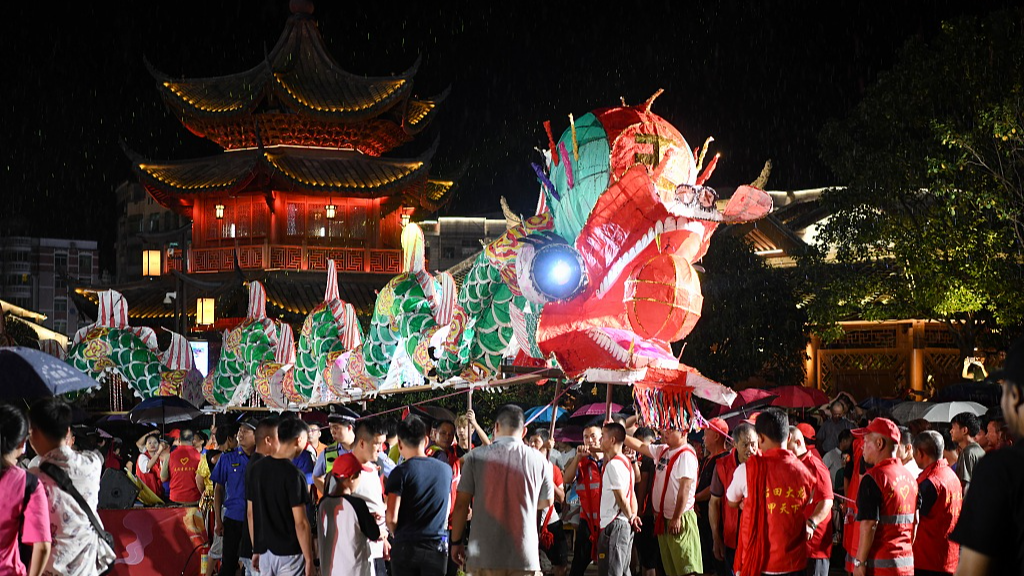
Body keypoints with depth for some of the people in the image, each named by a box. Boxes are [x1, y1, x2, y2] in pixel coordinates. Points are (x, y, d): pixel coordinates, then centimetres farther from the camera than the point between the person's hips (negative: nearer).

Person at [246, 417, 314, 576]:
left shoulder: (255, 468, 4)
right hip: (289, 553, -6)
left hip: (264, 551, 6)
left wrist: (256, 549, 18)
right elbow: (300, 523, -17)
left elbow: (250, 513, 11)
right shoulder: (294, 475, -16)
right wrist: (309, 560, -11)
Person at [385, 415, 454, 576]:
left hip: (406, 546, -2)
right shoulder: (446, 469, 6)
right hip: (437, 547, 3)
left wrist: (398, 534, 7)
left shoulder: (401, 472, -7)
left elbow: (392, 517, -11)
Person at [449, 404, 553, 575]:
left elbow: (461, 504, 0)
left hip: (483, 556, 0)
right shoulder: (538, 460, 0)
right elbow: (546, 502, 15)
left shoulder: (476, 457, -2)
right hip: (525, 559, 0)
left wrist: (456, 542, 12)